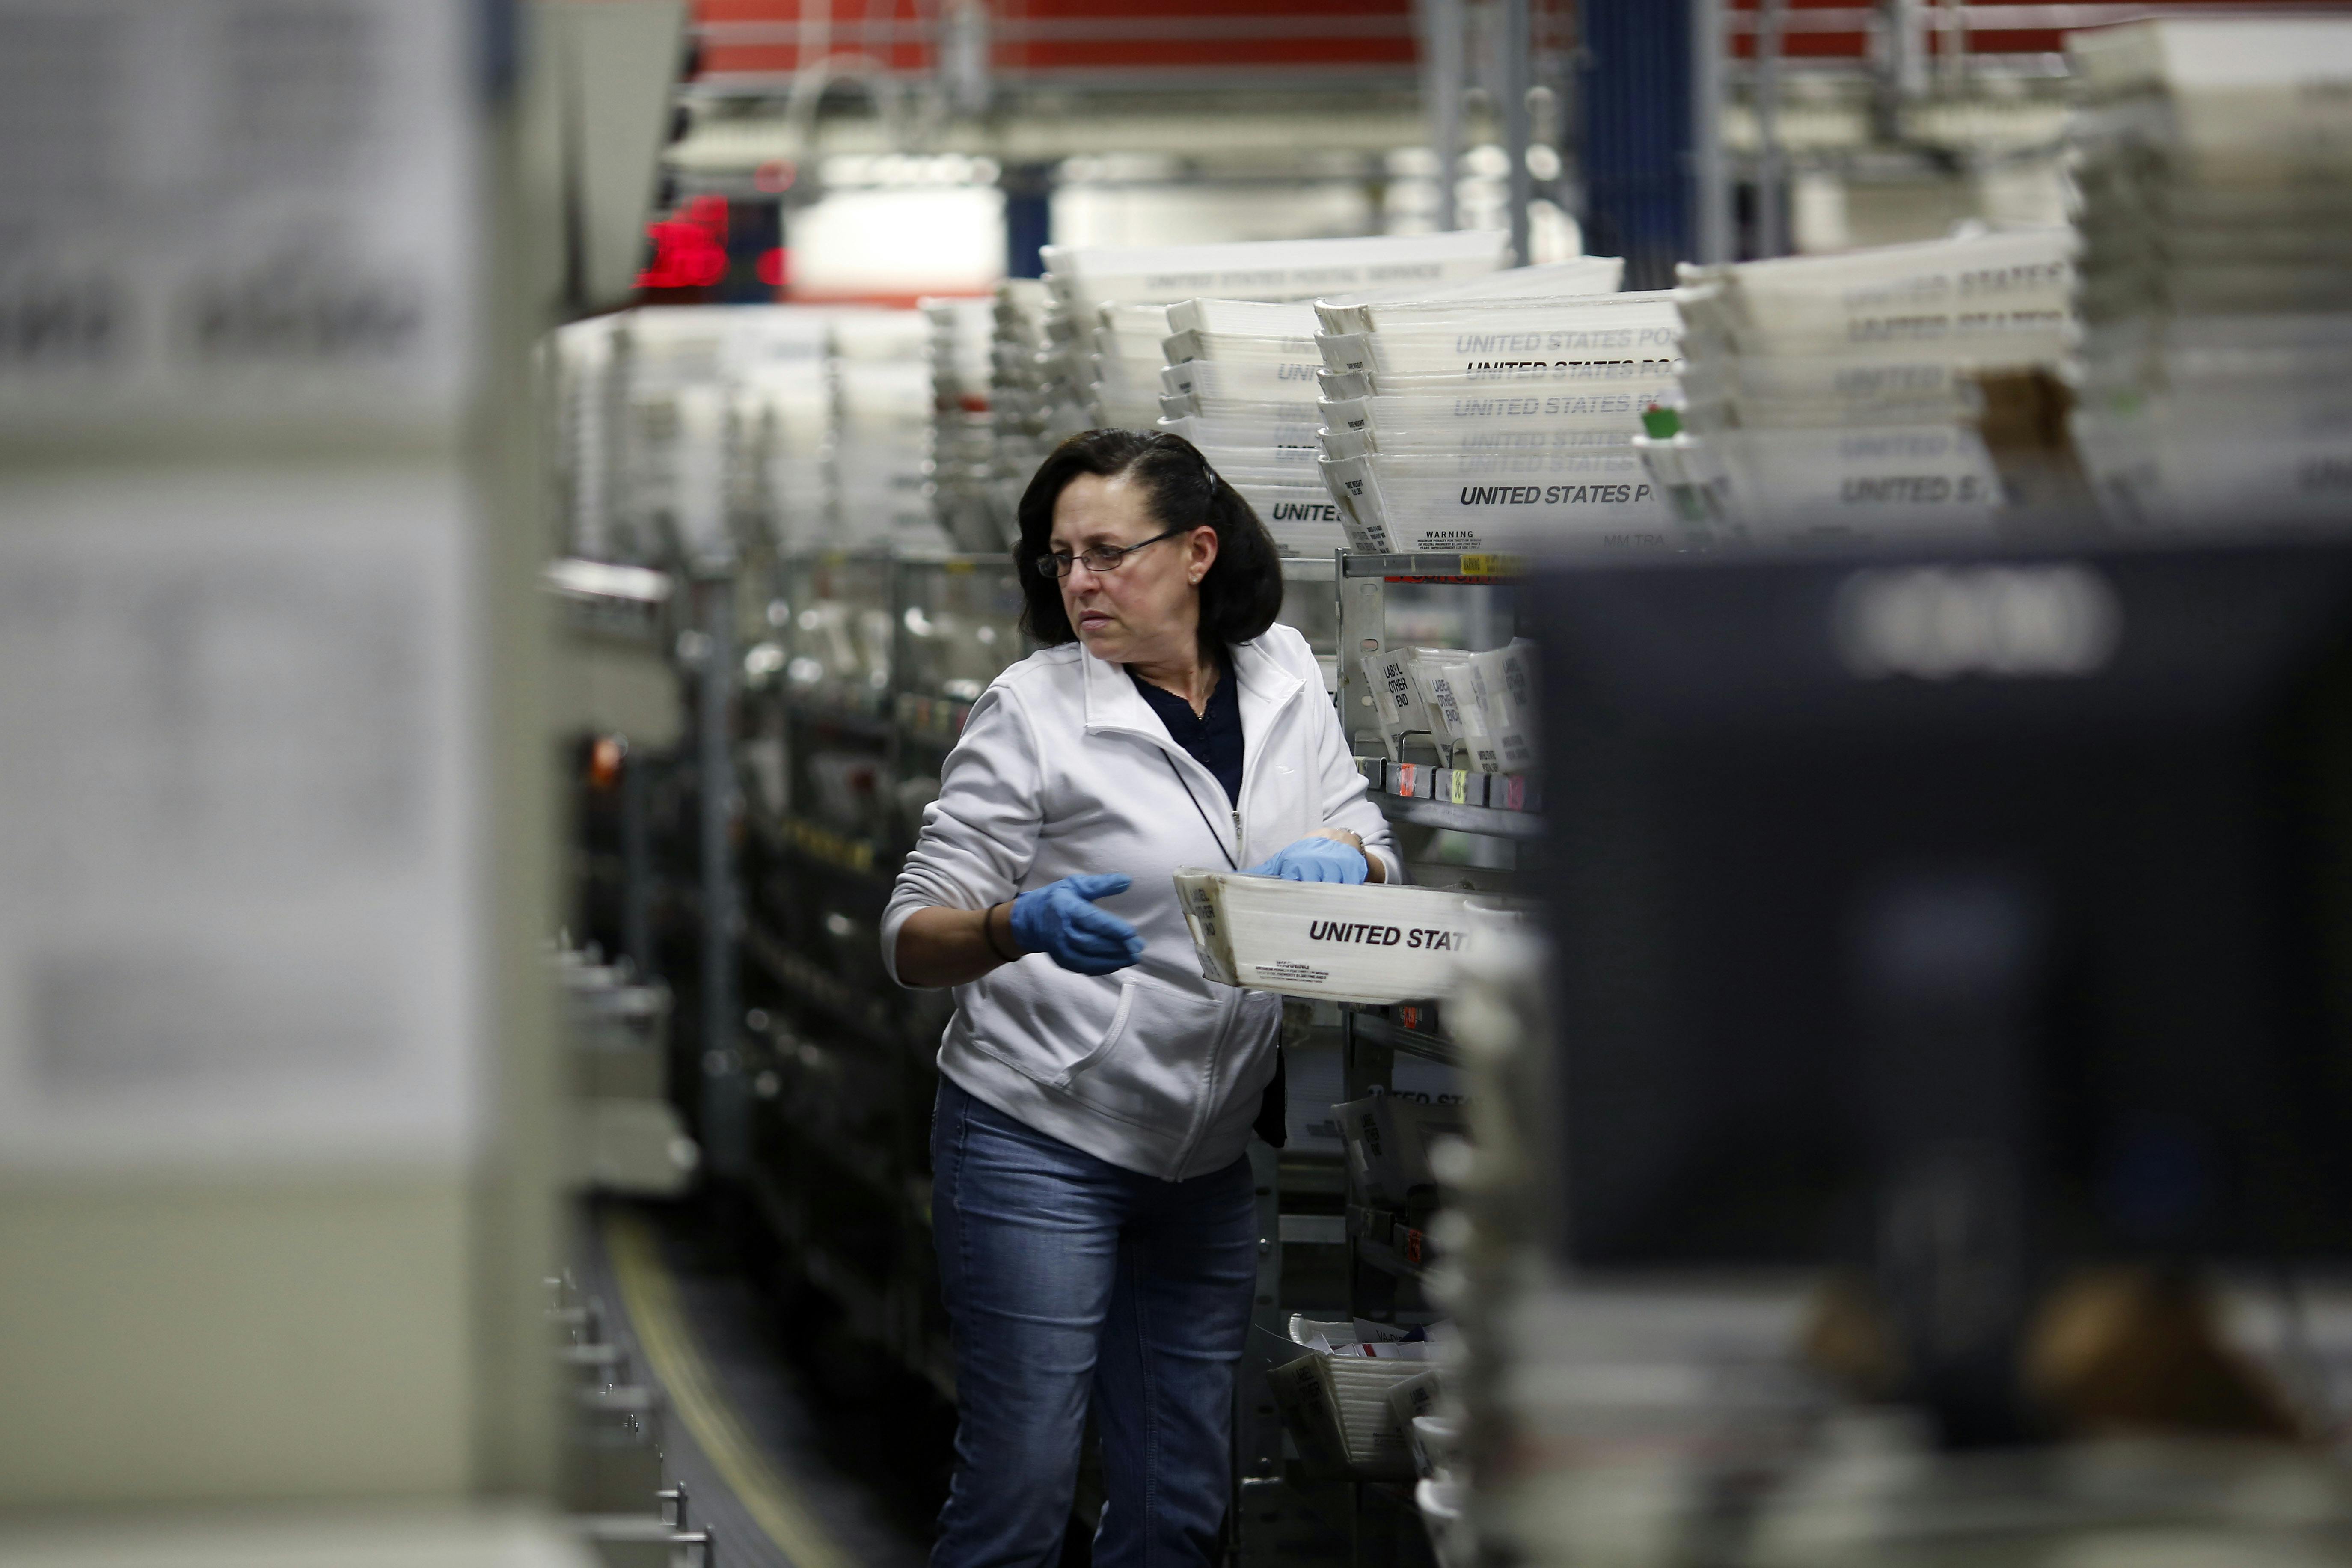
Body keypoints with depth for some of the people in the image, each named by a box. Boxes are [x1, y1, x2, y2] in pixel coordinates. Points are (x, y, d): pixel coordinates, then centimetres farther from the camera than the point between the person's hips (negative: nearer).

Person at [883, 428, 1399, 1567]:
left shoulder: (1282, 674, 5)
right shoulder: (1033, 711, -9)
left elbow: (1371, 849, 13)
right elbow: (914, 939, -9)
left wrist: (1345, 859, -12)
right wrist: (1019, 927, -31)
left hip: (1207, 1160, 5)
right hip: (1040, 1142, -5)